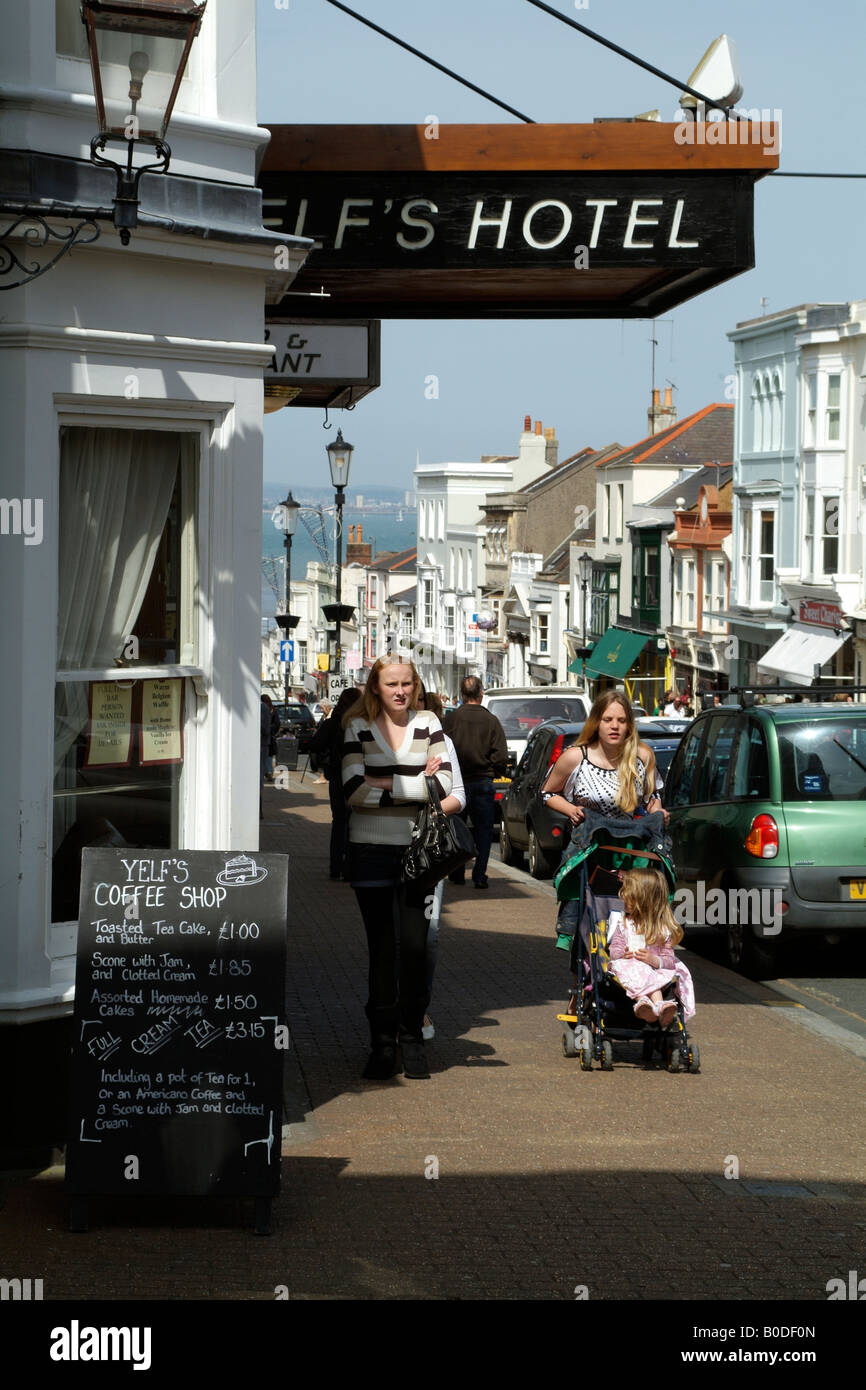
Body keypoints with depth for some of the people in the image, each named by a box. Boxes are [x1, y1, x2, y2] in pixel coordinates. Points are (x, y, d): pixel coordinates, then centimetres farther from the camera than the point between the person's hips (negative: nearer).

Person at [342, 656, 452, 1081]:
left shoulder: (428, 725, 6)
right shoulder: (359, 728, 3)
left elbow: (443, 785, -5)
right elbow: (354, 790, -10)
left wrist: (385, 783, -12)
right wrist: (415, 784, -9)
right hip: (371, 851, -1)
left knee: (415, 946, -2)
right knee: (382, 948, 1)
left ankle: (412, 1040, 9)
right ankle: (382, 1042, 6)